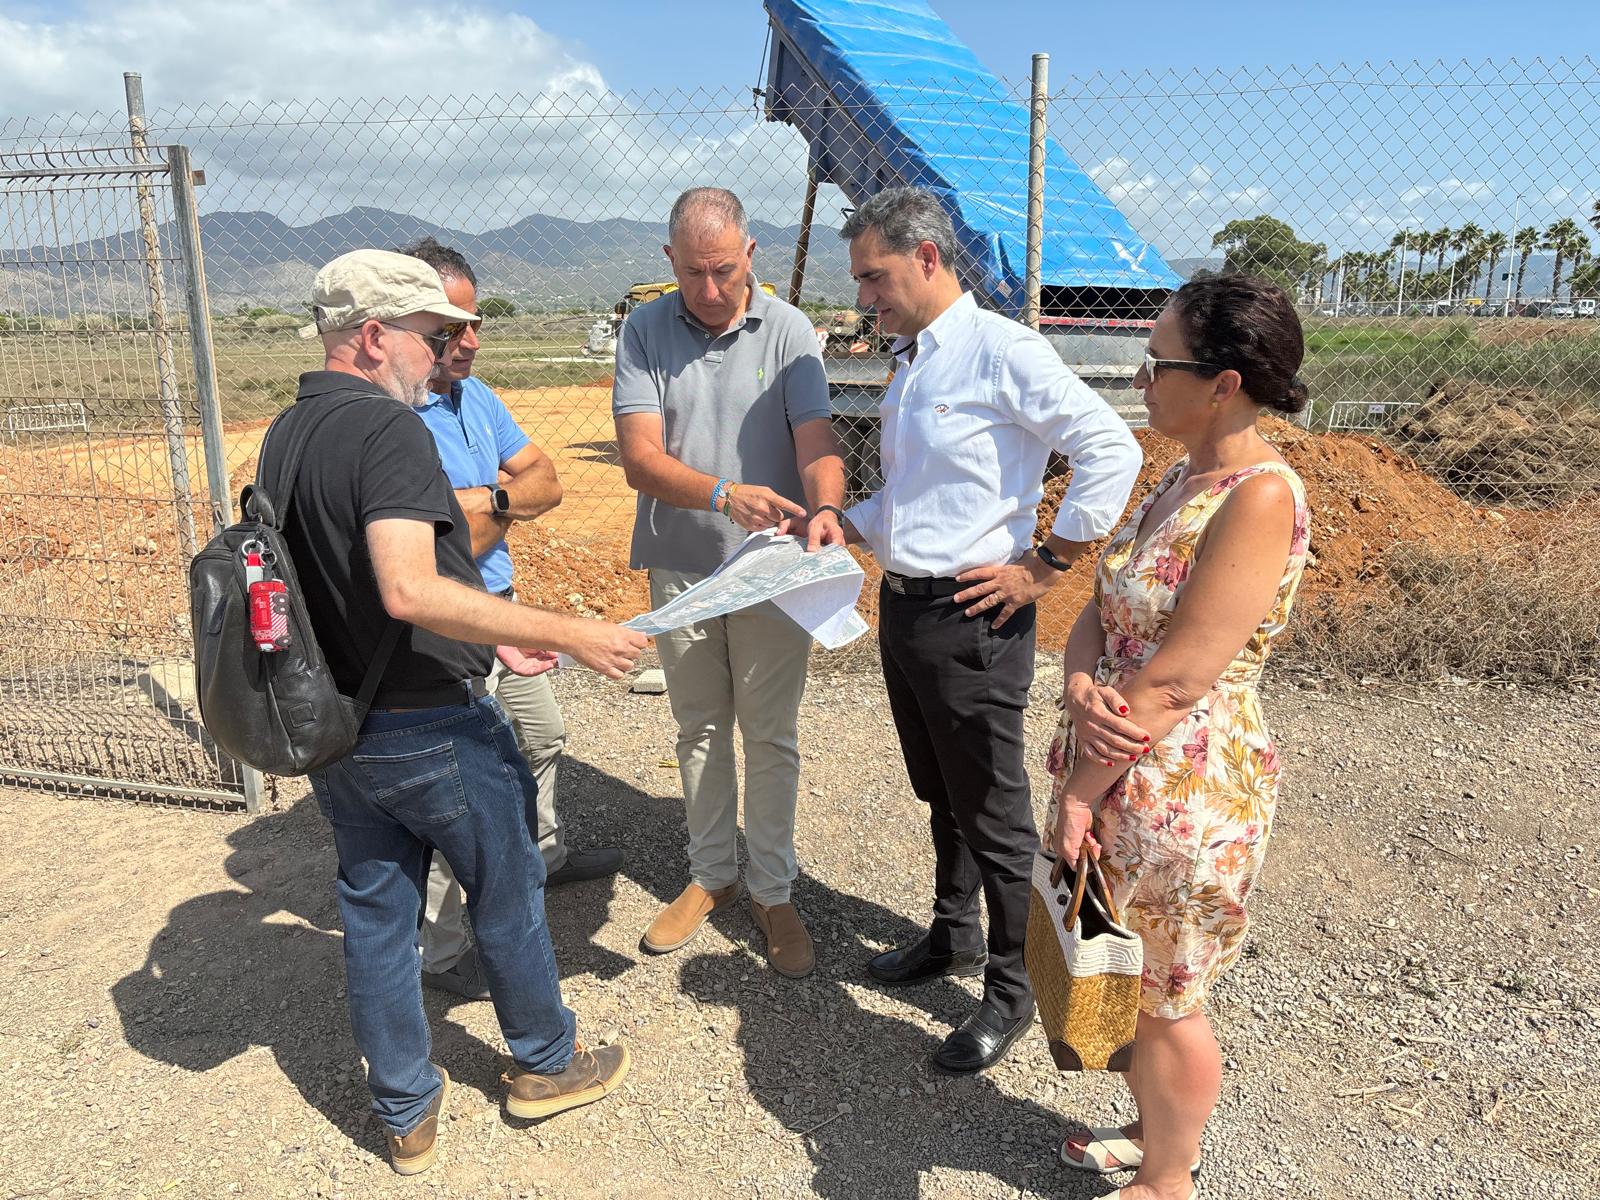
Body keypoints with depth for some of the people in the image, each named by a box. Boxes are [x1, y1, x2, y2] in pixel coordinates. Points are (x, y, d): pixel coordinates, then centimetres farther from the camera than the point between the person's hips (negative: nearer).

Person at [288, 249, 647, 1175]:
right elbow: (410, 591, -33)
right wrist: (568, 634, -30)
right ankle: (546, 1064, 34)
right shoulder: (389, 429, -21)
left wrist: (483, 638, 16)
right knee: (509, 893, 13)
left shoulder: (285, 436, 9)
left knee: (376, 913, 16)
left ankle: (407, 1113, 32)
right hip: (431, 726, -8)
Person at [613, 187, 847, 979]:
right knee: (699, 732, 16)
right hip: (680, 567, 2)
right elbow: (641, 459, -14)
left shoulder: (787, 330, -5)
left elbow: (816, 442, -13)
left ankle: (772, 891, 26)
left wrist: (823, 509, -35)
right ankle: (710, 875, 35)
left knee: (772, 736, 8)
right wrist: (724, 495, -32)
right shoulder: (644, 332, -4)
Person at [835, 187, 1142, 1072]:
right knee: (939, 793, 22)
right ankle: (952, 935, 42)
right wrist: (846, 523, 4)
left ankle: (1011, 986, 23)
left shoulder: (1002, 351, -14)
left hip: (971, 618, -9)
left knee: (993, 810, 5)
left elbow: (1112, 450, -18)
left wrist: (1045, 565, -16)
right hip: (901, 605, 9)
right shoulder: (908, 362, 14)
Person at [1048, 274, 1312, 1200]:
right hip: (1119, 772, 8)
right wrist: (1081, 689, -15)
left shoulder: (1261, 497, -23)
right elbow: (1101, 611, 5)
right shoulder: (1186, 475, 6)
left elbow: (1172, 682, -24)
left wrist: (1082, 790, -17)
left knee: (1165, 1000, 14)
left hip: (1184, 792, -8)